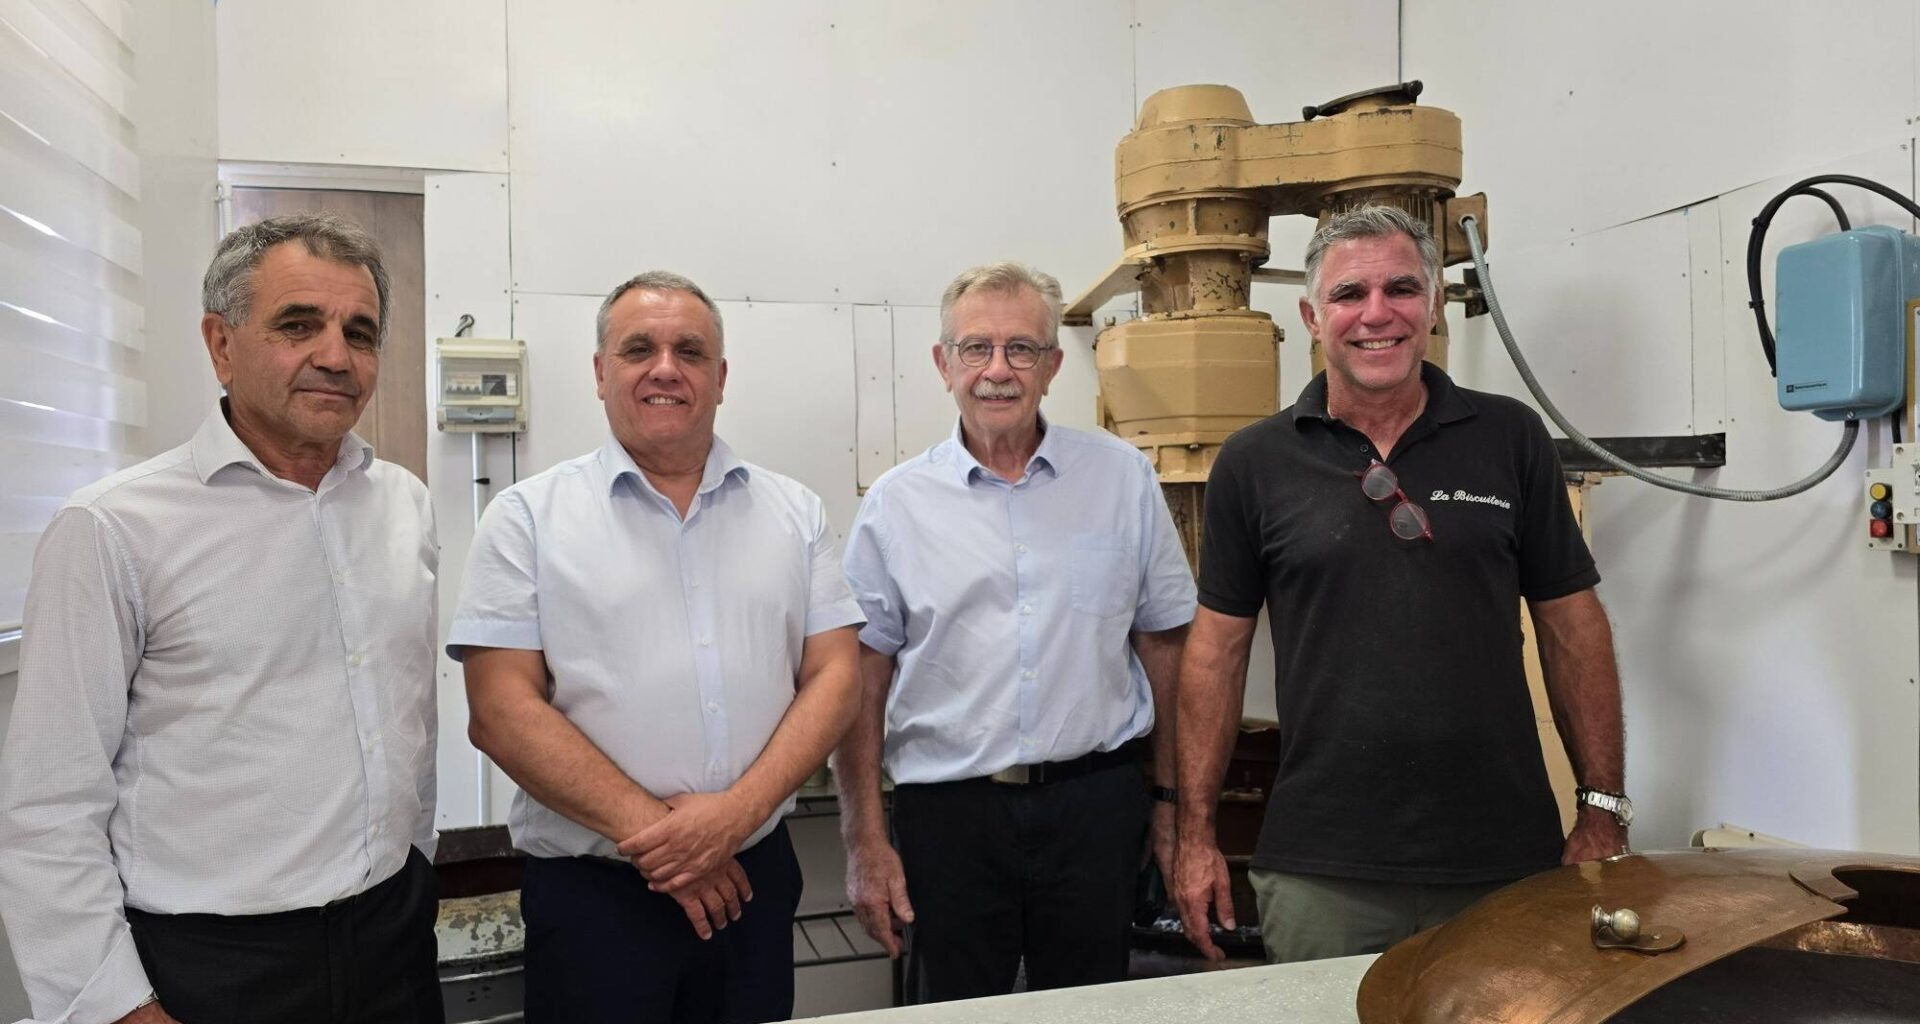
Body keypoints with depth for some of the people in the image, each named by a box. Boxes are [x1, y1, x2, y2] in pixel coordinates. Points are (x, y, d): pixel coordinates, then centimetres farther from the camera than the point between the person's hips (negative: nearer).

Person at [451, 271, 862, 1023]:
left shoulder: (795, 513, 6)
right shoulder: (529, 517, -1)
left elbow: (832, 679, 1)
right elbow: (502, 711, -8)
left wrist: (738, 810, -13)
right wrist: (647, 830, -14)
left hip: (755, 874, 3)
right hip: (591, 890, -2)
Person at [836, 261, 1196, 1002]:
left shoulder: (1123, 478, 2)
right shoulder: (897, 504, 0)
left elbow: (1164, 642, 7)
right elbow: (862, 681, 2)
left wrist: (1171, 800, 7)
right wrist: (864, 840, -1)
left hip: (1096, 804, 1)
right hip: (947, 811, 0)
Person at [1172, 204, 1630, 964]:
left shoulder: (1510, 439, 1)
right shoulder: (1254, 464, -1)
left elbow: (1571, 624, 5)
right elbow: (1218, 645, 2)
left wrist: (1603, 809, 2)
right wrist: (1196, 832, 1)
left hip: (1505, 861, 1)